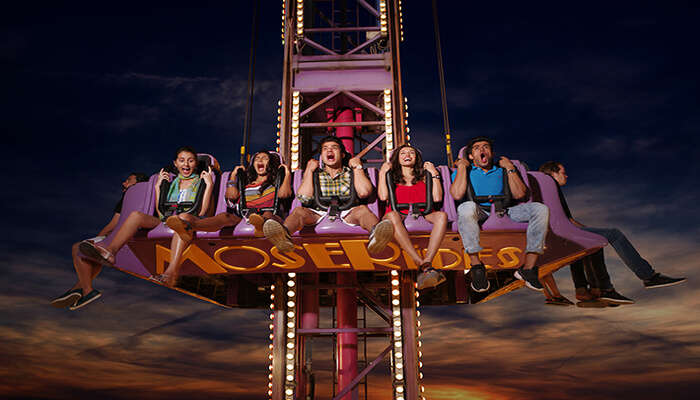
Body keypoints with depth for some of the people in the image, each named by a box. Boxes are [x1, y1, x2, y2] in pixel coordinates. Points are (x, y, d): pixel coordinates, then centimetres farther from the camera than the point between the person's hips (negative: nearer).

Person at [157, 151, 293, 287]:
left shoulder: (275, 183, 27)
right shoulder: (245, 184, 35)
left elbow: (283, 194, 2)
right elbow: (232, 195, 13)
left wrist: (287, 173, 15)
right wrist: (233, 175, 28)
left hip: (269, 215, -2)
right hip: (240, 218, 3)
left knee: (267, 215, -38)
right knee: (225, 217, -28)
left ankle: (261, 224, -78)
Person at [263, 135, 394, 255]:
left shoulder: (351, 173, 22)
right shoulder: (314, 175, 24)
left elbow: (364, 192, 0)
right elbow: (304, 198, 4)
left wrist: (357, 167, 12)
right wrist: (309, 170, 13)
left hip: (348, 215, 0)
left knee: (362, 209, -30)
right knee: (299, 211, -27)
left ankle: (375, 234, -66)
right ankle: (284, 235, -62)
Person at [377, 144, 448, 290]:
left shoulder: (423, 177, 27)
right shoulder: (391, 177, 25)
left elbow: (437, 198, 10)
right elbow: (383, 196, 4)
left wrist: (434, 174, 13)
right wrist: (382, 173, 11)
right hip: (400, 215, -1)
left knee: (441, 215, -31)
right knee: (392, 215, -38)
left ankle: (427, 262, -48)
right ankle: (424, 266, -49)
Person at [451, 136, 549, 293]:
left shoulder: (503, 171, 22)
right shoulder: (463, 172, 15)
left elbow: (520, 194, 5)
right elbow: (457, 195, -8)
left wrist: (510, 168, 7)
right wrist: (462, 166, 1)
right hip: (479, 213, -3)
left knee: (540, 209, -21)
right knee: (467, 207, -39)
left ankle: (528, 268, -21)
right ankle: (476, 267, -31)